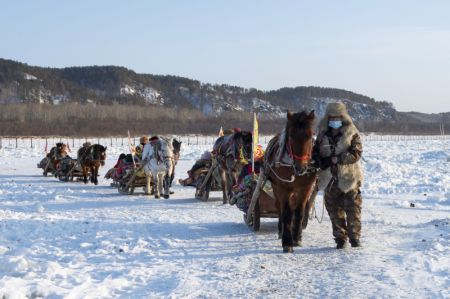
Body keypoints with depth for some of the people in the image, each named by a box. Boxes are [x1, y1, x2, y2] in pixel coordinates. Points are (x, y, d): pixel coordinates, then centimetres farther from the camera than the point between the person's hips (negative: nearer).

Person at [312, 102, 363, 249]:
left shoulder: (352, 134, -5)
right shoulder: (323, 135, 8)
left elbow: (356, 154, -14)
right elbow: (315, 151, 13)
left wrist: (337, 159, -23)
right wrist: (317, 160, -11)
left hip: (349, 178, -4)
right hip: (329, 179, 4)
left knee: (352, 209, -1)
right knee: (334, 211, 8)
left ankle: (355, 237, 10)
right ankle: (340, 238, 17)